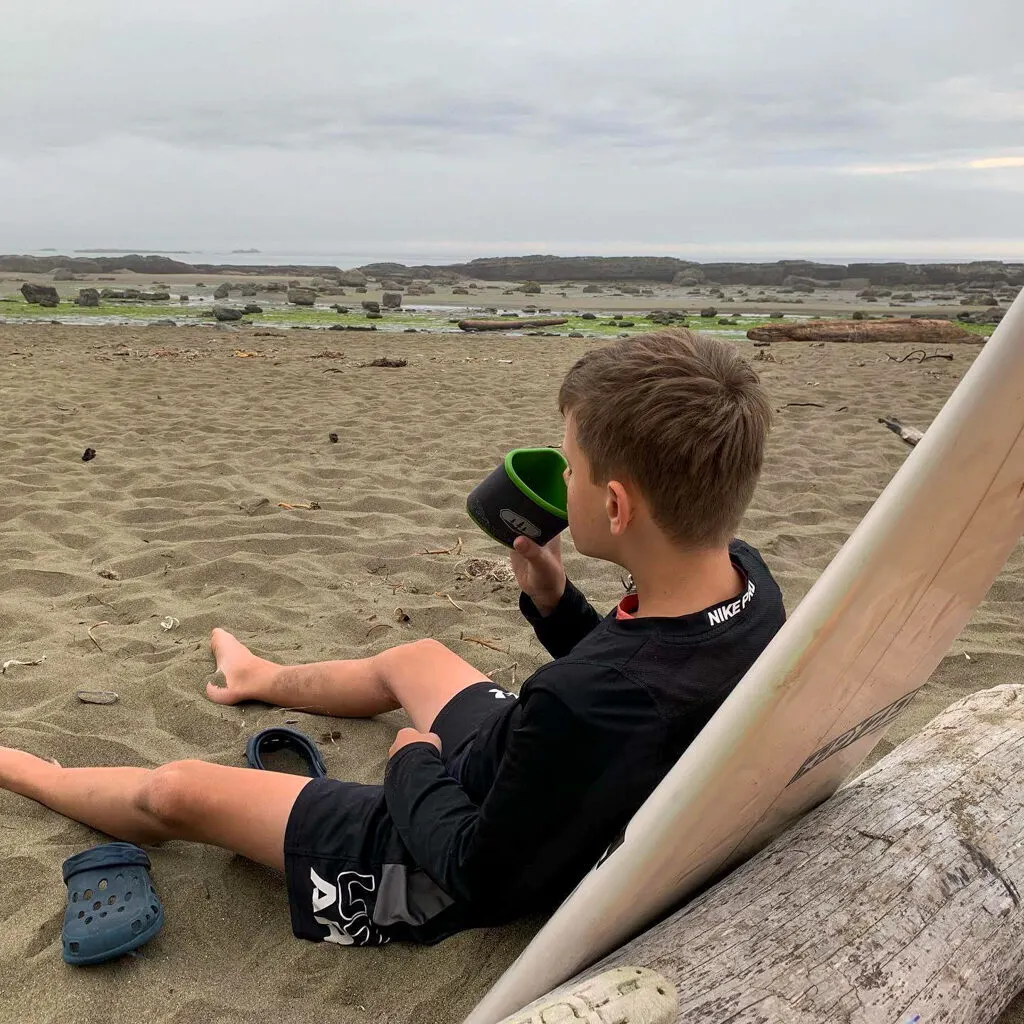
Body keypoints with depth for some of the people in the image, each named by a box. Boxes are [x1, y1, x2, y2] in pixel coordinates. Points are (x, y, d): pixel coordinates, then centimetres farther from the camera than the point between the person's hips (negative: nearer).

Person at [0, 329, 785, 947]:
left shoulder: (584, 705, -45)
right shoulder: (743, 574, -18)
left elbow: (478, 872, -27)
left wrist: (415, 765, -10)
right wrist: (555, 603, -14)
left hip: (468, 868, -7)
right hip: (543, 799, 8)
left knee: (174, 793, 4)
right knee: (415, 658, 30)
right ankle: (266, 680, 61)